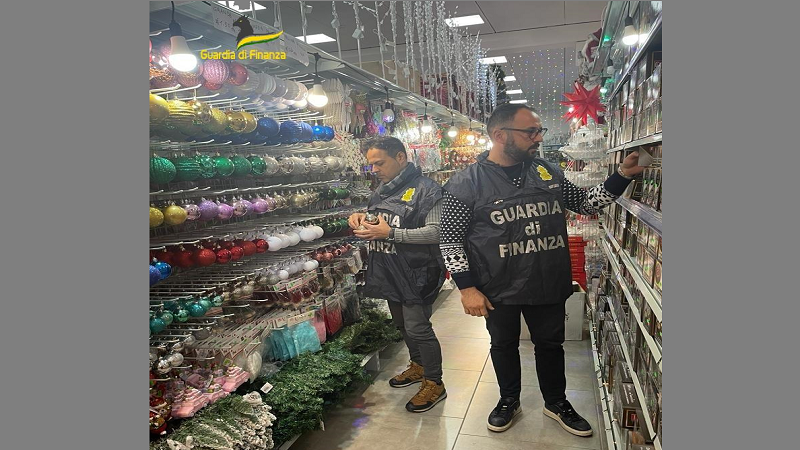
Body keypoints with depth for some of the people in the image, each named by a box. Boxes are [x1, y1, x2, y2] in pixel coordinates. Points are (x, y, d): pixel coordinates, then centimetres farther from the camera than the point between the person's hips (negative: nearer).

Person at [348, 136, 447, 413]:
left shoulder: (425, 189, -15)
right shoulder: (381, 191, 12)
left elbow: (435, 232, -23)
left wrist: (391, 233, -26)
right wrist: (360, 218, 2)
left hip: (415, 273, -8)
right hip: (389, 272, 9)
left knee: (418, 328, -3)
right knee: (402, 324, 20)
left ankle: (434, 383, 15)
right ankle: (418, 366, 42)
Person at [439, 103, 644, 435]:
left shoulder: (548, 172, 1)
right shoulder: (467, 183, -13)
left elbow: (586, 204, 11)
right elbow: (450, 240, -11)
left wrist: (623, 175, -1)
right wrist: (467, 288, -14)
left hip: (550, 285, 4)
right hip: (499, 291, -3)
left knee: (550, 344, 19)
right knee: (503, 345, 17)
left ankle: (556, 402, 42)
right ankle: (509, 400, 42)